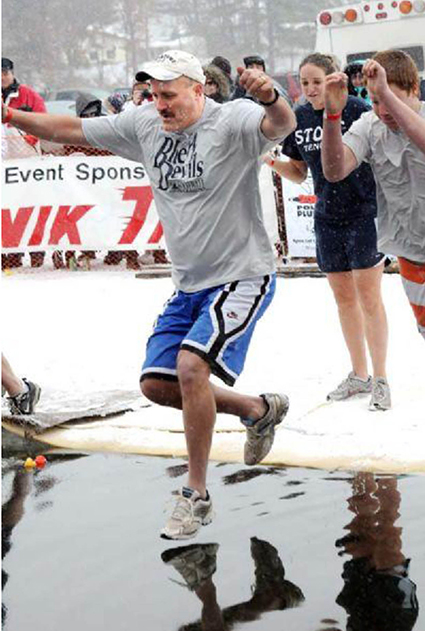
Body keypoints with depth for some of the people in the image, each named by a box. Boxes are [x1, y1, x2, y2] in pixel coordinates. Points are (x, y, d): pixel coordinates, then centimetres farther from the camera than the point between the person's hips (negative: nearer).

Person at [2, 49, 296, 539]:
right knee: (156, 384, 5)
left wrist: (270, 98, -59)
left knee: (191, 364, -26)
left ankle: (196, 495, -11)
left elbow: (281, 125, -36)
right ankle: (261, 410, 28)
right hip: (189, 284, 8)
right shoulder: (143, 125, 3)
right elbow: (75, 130, 10)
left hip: (242, 276, -8)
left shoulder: (233, 122, -16)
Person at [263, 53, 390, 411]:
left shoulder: (356, 110, -14)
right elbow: (299, 173, 11)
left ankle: (380, 379, 7)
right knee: (343, 296, 13)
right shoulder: (299, 119, 3)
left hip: (365, 213, -6)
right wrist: (271, 161, -5)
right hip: (328, 217, 6)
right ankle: (358, 375, 27)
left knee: (368, 296, -4)